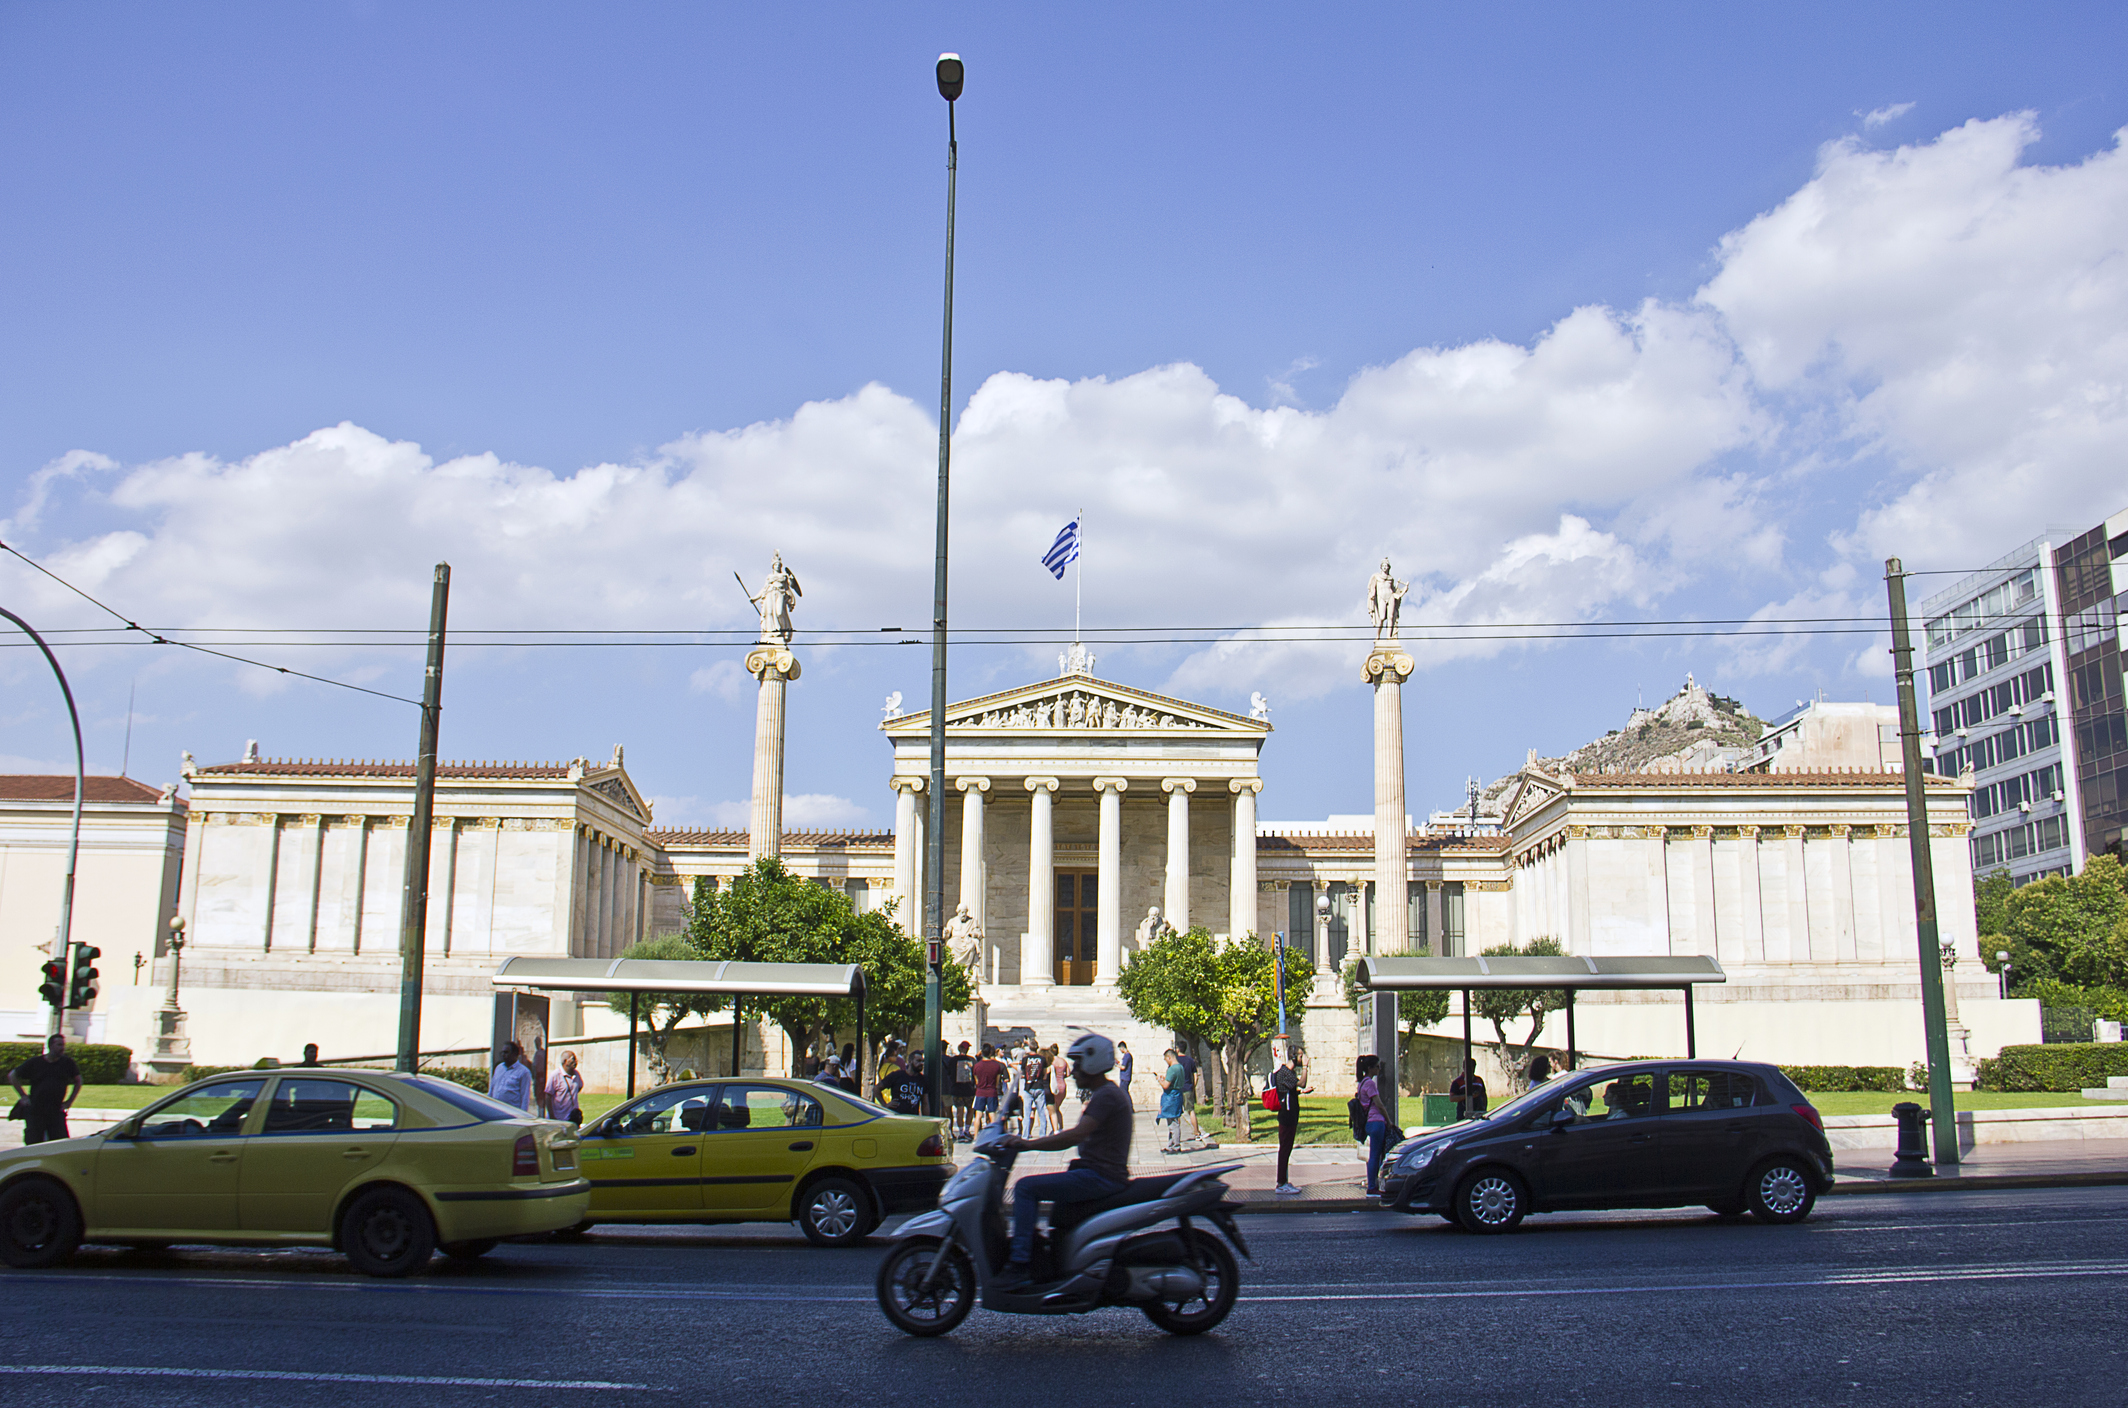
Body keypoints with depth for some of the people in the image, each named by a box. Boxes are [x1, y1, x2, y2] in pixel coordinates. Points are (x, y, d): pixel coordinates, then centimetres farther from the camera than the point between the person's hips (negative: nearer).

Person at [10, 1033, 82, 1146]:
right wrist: (23, 1096, 5)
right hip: (35, 1112, 0)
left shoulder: (67, 1062, 4)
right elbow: (12, 1076, 12)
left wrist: (69, 1101, 8)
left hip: (57, 1112, 0)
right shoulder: (34, 1062, 1)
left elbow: (78, 1081, 17)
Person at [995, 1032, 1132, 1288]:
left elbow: (1076, 1135, -27)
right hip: (1101, 1176, 11)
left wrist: (1029, 1144, -24)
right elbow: (1078, 1136, 22)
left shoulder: (1106, 1095, -14)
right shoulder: (1103, 1094, 19)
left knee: (1026, 1187, -16)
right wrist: (1029, 1143, 15)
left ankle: (1020, 1265, -20)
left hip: (1100, 1177, -11)